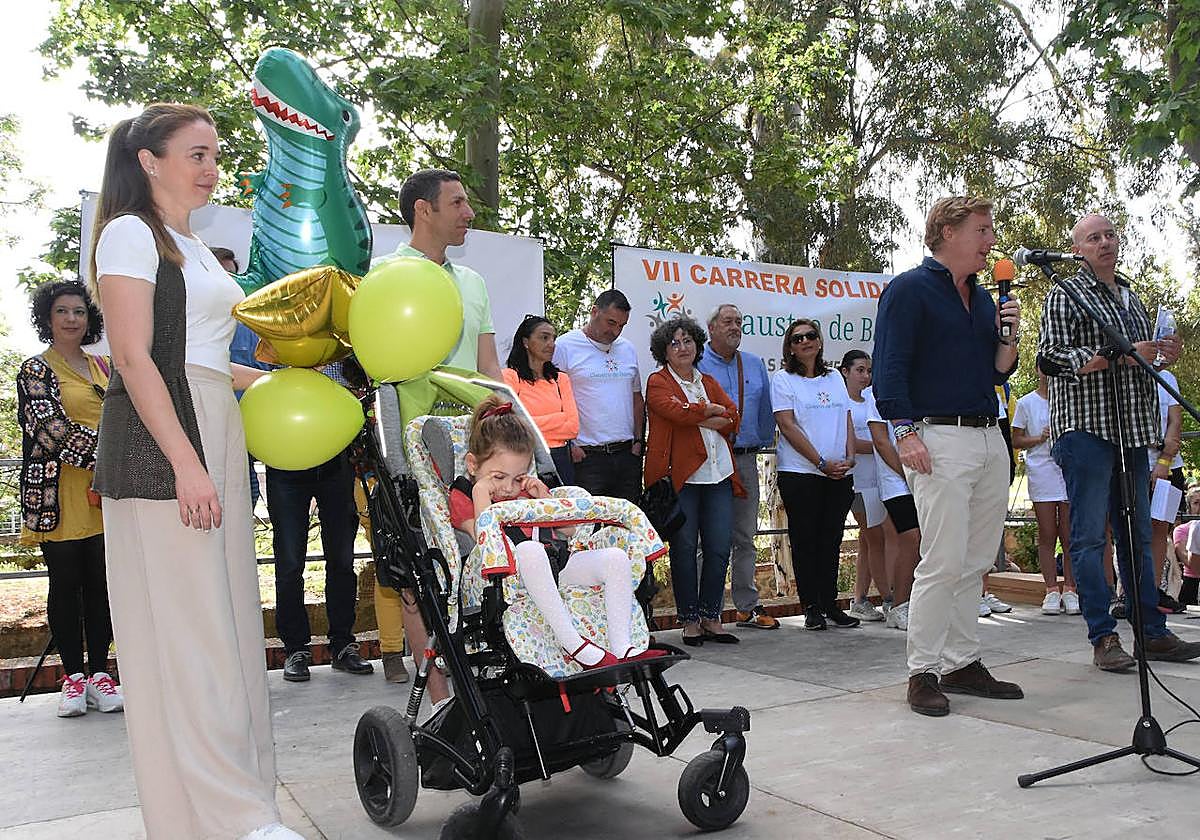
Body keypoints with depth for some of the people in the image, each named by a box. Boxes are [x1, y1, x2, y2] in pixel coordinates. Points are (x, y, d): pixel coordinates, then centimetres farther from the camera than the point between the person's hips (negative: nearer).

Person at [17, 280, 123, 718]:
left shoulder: (102, 368, 17)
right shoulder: (36, 369, 1)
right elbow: (52, 429, -11)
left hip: (104, 495, 4)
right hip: (58, 496, -4)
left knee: (101, 583, 4)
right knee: (66, 584, 2)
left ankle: (99, 673, 12)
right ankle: (73, 676, 11)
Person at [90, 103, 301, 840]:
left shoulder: (193, 246, 21)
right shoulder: (131, 234, -4)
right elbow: (135, 358, -14)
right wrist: (185, 464, -19)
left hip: (214, 438, 9)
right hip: (161, 448, -9)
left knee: (226, 618, 9)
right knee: (184, 625, -5)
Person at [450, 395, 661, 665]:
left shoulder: (526, 487, 25)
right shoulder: (462, 494, 6)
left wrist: (544, 497, 10)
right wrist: (481, 495, -11)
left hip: (552, 564, 7)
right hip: (508, 570, -6)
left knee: (617, 558, -13)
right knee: (529, 550, -41)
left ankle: (621, 648, -21)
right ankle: (573, 645, -42)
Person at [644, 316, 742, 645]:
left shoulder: (709, 382, 22)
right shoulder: (658, 382, 5)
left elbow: (733, 419, 8)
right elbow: (675, 411, -15)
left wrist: (698, 418, -6)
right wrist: (711, 410, -1)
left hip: (718, 473, 5)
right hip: (680, 474, -5)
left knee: (719, 548, 2)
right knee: (684, 548, -1)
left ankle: (711, 618, 13)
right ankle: (689, 621, 8)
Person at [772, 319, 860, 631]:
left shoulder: (835, 377, 15)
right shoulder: (783, 379, 0)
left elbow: (847, 421, 14)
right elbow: (788, 426, -9)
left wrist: (849, 458, -3)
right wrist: (822, 463, -13)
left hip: (839, 474, 4)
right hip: (800, 473, -4)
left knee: (831, 540, 8)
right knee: (805, 541, 0)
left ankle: (830, 603, 16)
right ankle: (811, 608, 7)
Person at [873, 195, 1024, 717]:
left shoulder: (982, 297, 21)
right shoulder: (909, 289, -2)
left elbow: (999, 372, 23)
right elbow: (889, 367, -9)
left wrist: (1009, 335, 4)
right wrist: (904, 431, -18)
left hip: (990, 439, 8)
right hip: (940, 439, -8)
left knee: (976, 563, 9)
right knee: (943, 563, -10)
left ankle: (962, 663, 18)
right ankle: (923, 673, -1)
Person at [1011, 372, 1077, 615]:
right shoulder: (1026, 403, 7)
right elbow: (1016, 440, 6)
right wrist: (1040, 438, -10)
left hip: (1070, 471, 1)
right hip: (1041, 473, -1)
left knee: (1069, 536, 1)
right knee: (1047, 536, 1)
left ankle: (1070, 589, 9)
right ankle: (1051, 590, 7)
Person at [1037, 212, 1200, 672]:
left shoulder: (1132, 297, 21)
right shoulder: (1065, 295, -1)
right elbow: (1050, 358, -14)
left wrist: (1161, 357, 7)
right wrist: (1121, 355, -17)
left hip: (1134, 429, 7)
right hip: (1086, 427, -7)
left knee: (1137, 534, 11)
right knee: (1090, 536, -6)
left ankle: (1153, 632, 17)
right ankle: (1103, 637, -2)